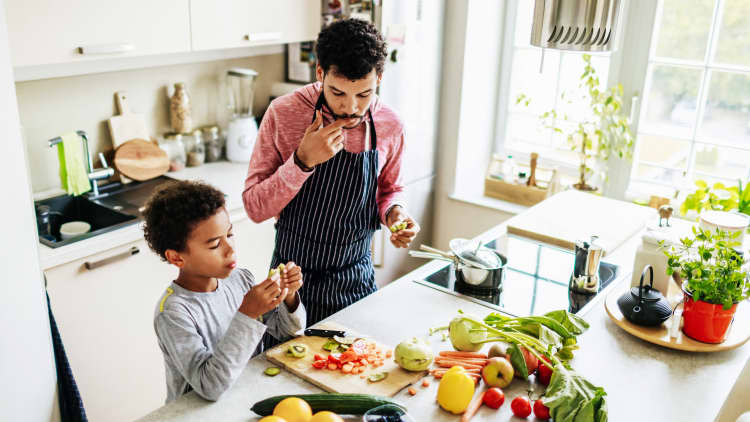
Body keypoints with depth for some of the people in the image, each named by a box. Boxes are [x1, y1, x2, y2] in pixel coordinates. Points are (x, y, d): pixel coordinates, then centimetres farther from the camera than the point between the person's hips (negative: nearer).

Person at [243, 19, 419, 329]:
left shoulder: (390, 125, -9)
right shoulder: (283, 114, -17)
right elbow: (254, 208, -16)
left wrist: (394, 212, -13)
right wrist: (302, 161, -30)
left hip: (356, 280, 3)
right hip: (293, 279, -2)